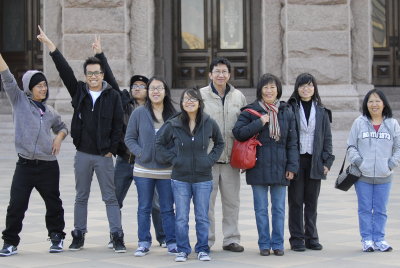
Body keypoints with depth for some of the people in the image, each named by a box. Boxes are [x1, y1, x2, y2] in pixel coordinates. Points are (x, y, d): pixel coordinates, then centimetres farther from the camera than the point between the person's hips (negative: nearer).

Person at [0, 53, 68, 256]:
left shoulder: (50, 111, 12)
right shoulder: (19, 101, 4)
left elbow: (62, 127, 29)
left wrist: (59, 137, 6)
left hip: (48, 165, 3)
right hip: (25, 165, -3)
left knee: (53, 203, 10)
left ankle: (56, 237, 26)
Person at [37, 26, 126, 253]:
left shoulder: (112, 96, -2)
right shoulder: (79, 91, 4)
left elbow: (118, 125, -2)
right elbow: (65, 70, -4)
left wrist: (112, 149, -6)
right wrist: (50, 45, -11)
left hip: (104, 155, -2)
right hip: (83, 155, 3)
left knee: (111, 198, 0)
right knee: (81, 197, 10)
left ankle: (117, 237, 2)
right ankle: (79, 236, 17)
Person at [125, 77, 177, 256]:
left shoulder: (174, 115, 0)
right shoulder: (139, 113, -1)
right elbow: (129, 138, 3)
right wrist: (140, 153, -10)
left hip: (167, 170, 0)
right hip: (144, 170, 0)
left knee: (167, 208, 6)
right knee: (144, 208, 7)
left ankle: (172, 242, 14)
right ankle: (144, 243, 15)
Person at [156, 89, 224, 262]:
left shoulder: (209, 123, 0)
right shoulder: (173, 125, -3)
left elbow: (219, 143, 16)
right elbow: (159, 143, 10)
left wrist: (211, 159, 3)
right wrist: (172, 158, 0)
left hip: (203, 178, 0)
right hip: (180, 178, 0)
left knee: (202, 217, 6)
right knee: (181, 218, 4)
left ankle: (203, 249, 17)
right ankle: (182, 250, 14)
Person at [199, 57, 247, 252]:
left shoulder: (238, 97, 11)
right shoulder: (200, 95, 1)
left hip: (231, 157, 3)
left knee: (232, 200, 8)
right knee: (206, 201, -1)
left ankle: (231, 239, 17)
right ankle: (206, 241, 7)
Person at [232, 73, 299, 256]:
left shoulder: (287, 112, 7)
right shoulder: (251, 111, 1)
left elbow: (292, 142, 7)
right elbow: (238, 132, -7)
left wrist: (292, 166, 0)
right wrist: (259, 123, -15)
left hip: (280, 167, 2)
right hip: (258, 167, -2)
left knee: (279, 208, 7)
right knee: (261, 209, 4)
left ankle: (278, 244, 16)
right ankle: (264, 244, 13)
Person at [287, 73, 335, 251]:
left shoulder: (321, 111, 9)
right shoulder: (290, 109, -1)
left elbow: (327, 137, 10)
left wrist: (327, 161, 2)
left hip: (315, 161, 3)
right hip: (296, 161, -3)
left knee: (312, 202, 8)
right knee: (296, 201, 2)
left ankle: (311, 237, 15)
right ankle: (297, 238, 7)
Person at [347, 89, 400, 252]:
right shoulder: (359, 123, 2)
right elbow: (351, 146, 5)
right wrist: (358, 161, -8)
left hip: (384, 177, 1)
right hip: (363, 176, -1)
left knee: (381, 210, 6)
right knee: (365, 209, 3)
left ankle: (379, 239, 14)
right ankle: (367, 240, 10)